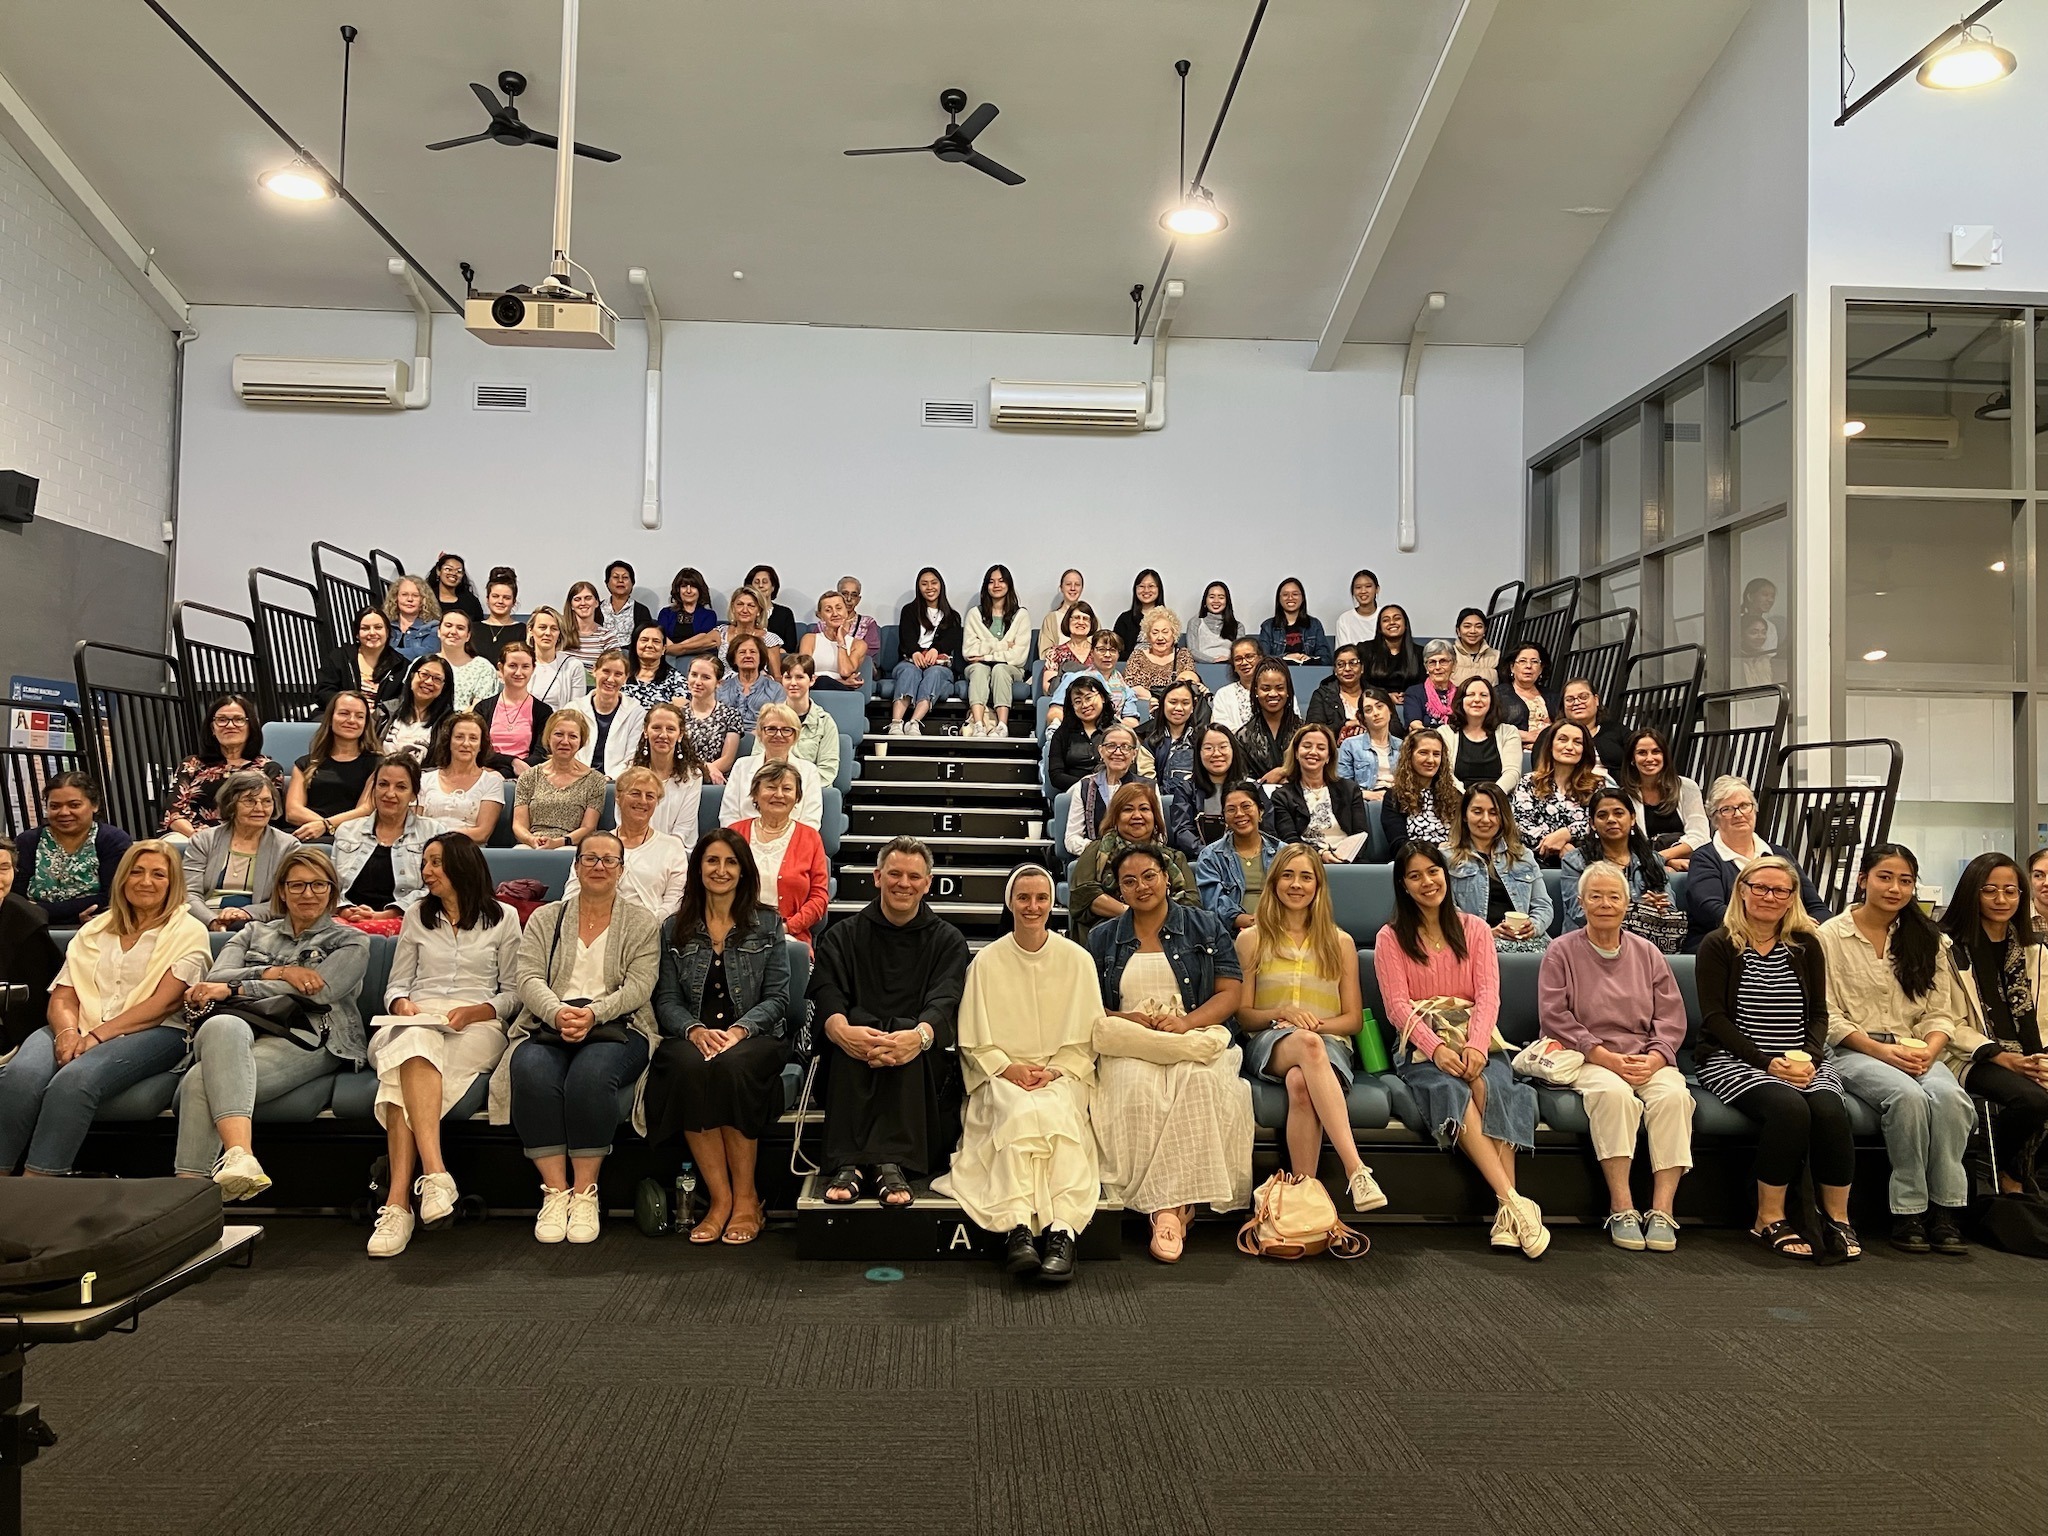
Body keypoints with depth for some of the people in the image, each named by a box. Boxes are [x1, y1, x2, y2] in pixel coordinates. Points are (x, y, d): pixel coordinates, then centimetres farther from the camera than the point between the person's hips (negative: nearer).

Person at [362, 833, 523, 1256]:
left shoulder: (503, 917, 16)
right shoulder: (417, 917, 26)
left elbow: (513, 992, 10)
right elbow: (396, 984, 21)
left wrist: (474, 1011, -9)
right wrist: (402, 1003, -3)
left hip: (477, 1026, -2)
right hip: (415, 1021, 2)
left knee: (406, 1075, -36)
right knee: (416, 1043, -39)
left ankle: (398, 1201, -46)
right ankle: (435, 1174, -52)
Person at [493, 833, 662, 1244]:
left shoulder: (642, 923, 12)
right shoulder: (545, 919, 18)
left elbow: (638, 986, -1)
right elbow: (529, 979, 4)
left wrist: (593, 1013, -19)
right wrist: (558, 1012, -18)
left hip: (616, 1028, -2)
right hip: (546, 1025, 2)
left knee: (591, 1075, -35)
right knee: (532, 1071, -33)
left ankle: (585, 1192, -24)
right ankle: (555, 1191, -26)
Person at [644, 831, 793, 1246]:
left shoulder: (767, 924, 9)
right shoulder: (675, 929, 14)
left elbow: (777, 997, 3)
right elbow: (666, 999, 7)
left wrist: (739, 1029, -15)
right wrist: (694, 1029, -14)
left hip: (755, 1037, -1)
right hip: (693, 1036, 1)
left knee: (732, 1066, -36)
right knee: (689, 1067, -35)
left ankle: (745, 1199, -25)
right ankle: (720, 1198, -27)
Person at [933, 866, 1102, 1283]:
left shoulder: (1077, 959, 6)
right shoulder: (987, 962, 5)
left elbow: (1086, 1038, 7)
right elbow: (975, 1042, 5)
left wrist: (1054, 1070, -9)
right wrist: (1010, 1068, -11)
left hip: (1062, 1075, 0)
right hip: (1002, 1075, 0)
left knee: (1056, 1113, -33)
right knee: (1022, 1113, -34)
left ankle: (1062, 1233, -41)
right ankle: (1017, 1227, -41)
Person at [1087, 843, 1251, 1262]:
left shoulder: (1205, 928, 13)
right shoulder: (1103, 938, 17)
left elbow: (1231, 993, 4)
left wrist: (1186, 1023, -13)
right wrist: (1130, 1020, -9)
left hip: (1196, 1037, 0)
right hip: (1129, 1047, 1)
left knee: (1200, 1082, -35)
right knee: (1136, 1085, -35)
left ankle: (1168, 1204, -30)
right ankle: (1171, 1208, -32)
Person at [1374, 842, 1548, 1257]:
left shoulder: (1474, 929, 15)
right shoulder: (1391, 938, 9)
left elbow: (1488, 993, 2)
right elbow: (1398, 1005, -2)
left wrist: (1476, 1045, -17)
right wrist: (1436, 1047, -20)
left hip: (1476, 1039, 2)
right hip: (1422, 1044, -1)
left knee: (1490, 1085, -32)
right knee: (1452, 1090, -34)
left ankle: (1506, 1219, -38)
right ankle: (1514, 1201, -39)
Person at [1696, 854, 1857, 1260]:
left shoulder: (1806, 945, 13)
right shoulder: (1718, 945, 2)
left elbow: (1819, 1014, 11)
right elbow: (1714, 1018, -5)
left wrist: (1808, 1057, -9)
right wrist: (1767, 1062, -15)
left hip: (1804, 1062, 4)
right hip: (1735, 1060, -3)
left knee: (1830, 1110, -28)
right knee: (1789, 1108, -32)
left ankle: (1838, 1219, -12)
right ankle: (1769, 1221, -18)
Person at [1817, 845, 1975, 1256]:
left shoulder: (1928, 939, 16)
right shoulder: (1831, 936, 1)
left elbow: (1941, 1013, 9)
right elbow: (1828, 1016, -4)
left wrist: (1928, 1051, -11)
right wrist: (1881, 1051, -16)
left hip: (1917, 1052, 4)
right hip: (1853, 1052, -4)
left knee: (1951, 1096, -30)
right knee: (1907, 1096, -34)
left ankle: (1947, 1210, -20)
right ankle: (1908, 1212, -22)